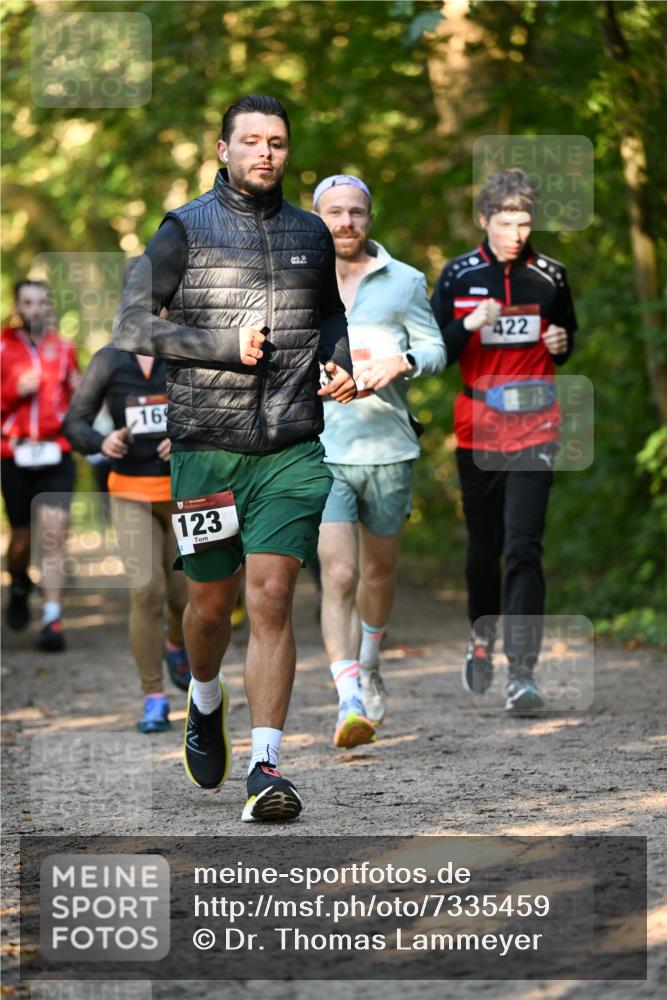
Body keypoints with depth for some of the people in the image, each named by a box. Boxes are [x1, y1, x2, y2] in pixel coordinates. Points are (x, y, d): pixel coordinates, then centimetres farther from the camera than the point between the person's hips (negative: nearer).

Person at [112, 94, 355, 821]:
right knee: (211, 601, 10)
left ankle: (266, 767, -11)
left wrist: (339, 365, 7)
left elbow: (331, 312, 28)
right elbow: (130, 326, -5)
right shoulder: (185, 230, 0)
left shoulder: (311, 234, 11)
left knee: (271, 596, -11)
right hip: (206, 447, -1)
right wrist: (223, 344, -15)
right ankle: (205, 702, 42)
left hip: (291, 448, 1)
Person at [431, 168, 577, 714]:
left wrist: (561, 344, -4)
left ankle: (523, 673, -15)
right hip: (478, 429, 1)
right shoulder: (459, 275, 1)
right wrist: (468, 325, -19)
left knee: (523, 547, -11)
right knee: (483, 548, 9)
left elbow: (567, 335, 19)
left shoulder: (549, 275, 4)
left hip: (536, 429, -1)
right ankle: (482, 638, 37)